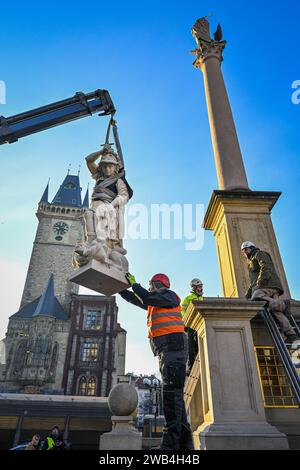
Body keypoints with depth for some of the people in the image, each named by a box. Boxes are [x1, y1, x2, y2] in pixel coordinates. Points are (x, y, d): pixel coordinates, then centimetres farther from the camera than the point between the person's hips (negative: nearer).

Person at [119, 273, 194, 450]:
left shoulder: (170, 295, 2)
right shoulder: (155, 303, 26)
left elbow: (148, 299, -13)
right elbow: (134, 299, 29)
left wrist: (134, 284, -2)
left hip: (173, 344, -9)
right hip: (165, 349, 9)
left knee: (171, 392, -13)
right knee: (175, 395, 8)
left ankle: (171, 443, -14)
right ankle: (184, 442, 12)